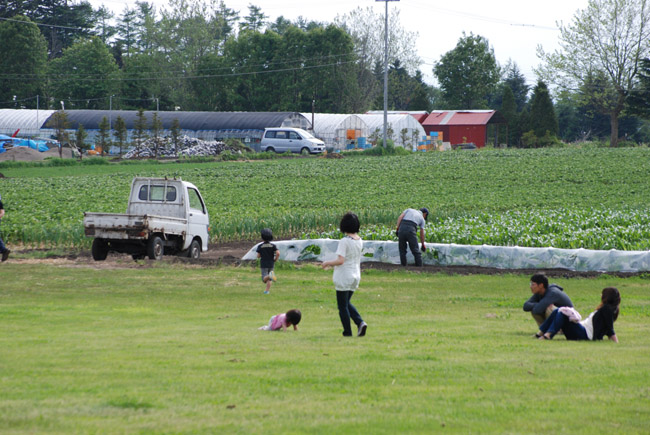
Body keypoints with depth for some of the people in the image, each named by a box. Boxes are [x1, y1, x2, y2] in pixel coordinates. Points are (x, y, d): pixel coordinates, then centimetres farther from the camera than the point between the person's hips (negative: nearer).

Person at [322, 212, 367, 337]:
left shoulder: (344, 241, -19)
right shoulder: (359, 241, 4)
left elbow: (341, 260, -24)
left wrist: (327, 263, -7)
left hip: (344, 277, -7)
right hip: (355, 275, 7)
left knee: (343, 306, 5)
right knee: (347, 303, 21)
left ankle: (347, 331, 8)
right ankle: (360, 322, 3)